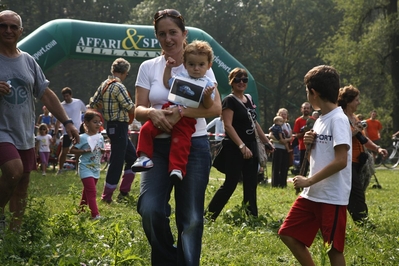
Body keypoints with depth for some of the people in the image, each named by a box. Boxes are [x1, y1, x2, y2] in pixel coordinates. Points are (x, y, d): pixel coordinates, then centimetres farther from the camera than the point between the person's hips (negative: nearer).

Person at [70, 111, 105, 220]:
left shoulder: (100, 137, 7)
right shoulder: (83, 138, -13)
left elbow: (102, 150, 18)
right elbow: (72, 150, -10)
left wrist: (104, 150, -6)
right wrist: (85, 151, -22)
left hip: (96, 169, 7)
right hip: (86, 169, -7)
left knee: (87, 191, 20)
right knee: (92, 192, -14)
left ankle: (81, 209, 34)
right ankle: (95, 214, -18)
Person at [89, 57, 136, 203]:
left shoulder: (104, 84, 9)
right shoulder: (118, 86, -18)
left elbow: (93, 104, 14)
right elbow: (131, 108, -17)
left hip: (111, 125, 10)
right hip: (119, 127, -10)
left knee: (132, 156, 18)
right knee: (117, 162, -2)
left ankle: (124, 191, 19)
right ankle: (106, 197, 3)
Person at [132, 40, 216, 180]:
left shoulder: (207, 83, 0)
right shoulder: (181, 76, 13)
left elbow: (208, 107, -5)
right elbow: (167, 84, 21)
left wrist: (207, 96, -25)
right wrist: (168, 68, 15)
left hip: (186, 120, -5)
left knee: (180, 142, -22)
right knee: (147, 129, -4)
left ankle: (177, 168, -16)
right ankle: (144, 156, 2)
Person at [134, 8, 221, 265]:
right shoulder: (148, 67, 6)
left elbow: (216, 108, -9)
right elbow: (139, 110, 2)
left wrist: (181, 112, -24)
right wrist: (153, 113, -21)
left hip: (194, 146, -1)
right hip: (158, 146, 1)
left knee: (191, 217, 1)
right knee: (150, 209, -15)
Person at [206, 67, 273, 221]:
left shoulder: (249, 99, 14)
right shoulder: (229, 100, -10)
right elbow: (228, 126, -19)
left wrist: (266, 141, 20)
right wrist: (242, 146, -26)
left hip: (250, 146, 8)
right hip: (234, 149, -8)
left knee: (251, 184, 7)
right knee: (231, 183, -9)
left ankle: (251, 217, 12)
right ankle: (209, 215, -1)